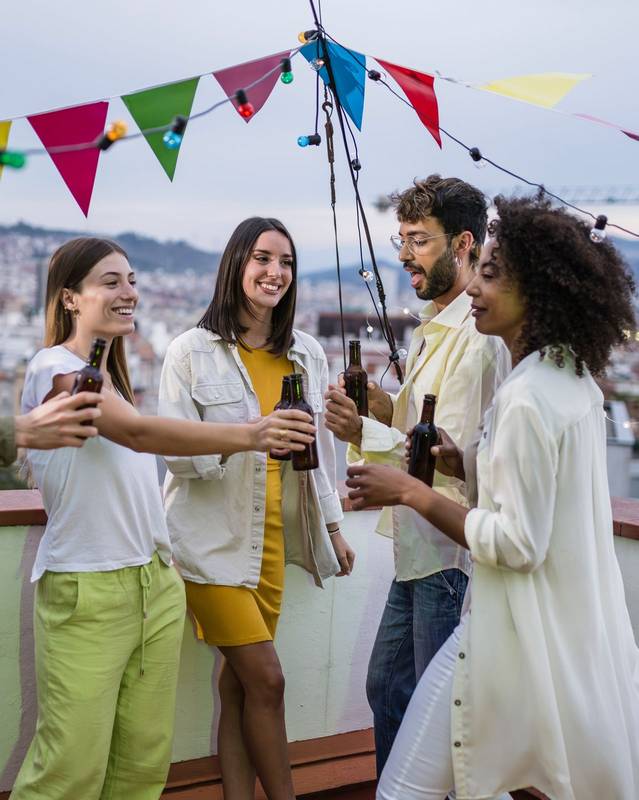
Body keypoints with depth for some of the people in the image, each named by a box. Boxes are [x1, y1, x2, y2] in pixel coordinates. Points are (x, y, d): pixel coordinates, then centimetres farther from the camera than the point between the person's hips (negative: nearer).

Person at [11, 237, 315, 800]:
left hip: (156, 581, 7)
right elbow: (137, 432, -27)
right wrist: (247, 435, -38)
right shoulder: (55, 367, -11)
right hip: (87, 591, -7)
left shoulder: (110, 371, 15)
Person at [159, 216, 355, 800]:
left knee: (240, 682, 8)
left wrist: (333, 526, 15)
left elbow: (320, 448, 14)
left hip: (271, 536, 4)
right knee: (265, 678, -5)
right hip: (211, 537, -4)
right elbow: (174, 453, -10)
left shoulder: (308, 353, 8)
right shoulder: (192, 351, -6)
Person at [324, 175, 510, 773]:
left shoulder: (477, 337, -18)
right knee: (387, 688, 20)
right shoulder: (432, 330, 14)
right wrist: (388, 409, 0)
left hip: (453, 554, -10)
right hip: (418, 547, 10)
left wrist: (364, 433, -27)